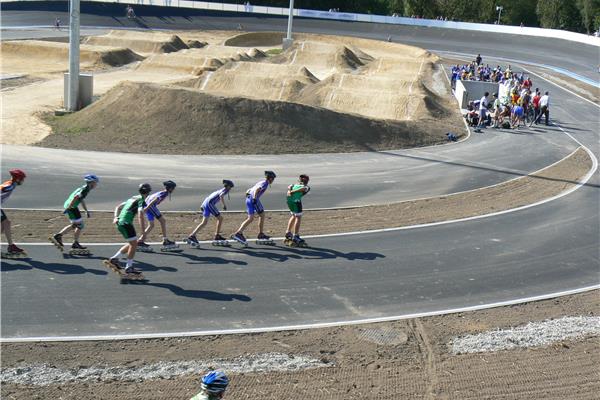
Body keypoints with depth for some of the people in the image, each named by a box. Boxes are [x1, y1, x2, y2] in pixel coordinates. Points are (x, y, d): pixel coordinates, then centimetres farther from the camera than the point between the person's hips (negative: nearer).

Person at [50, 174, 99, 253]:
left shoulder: (84, 188, 14)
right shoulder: (85, 190, -16)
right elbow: (75, 197, -26)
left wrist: (87, 211, 29)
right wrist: (68, 208, -26)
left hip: (67, 204, 10)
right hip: (72, 207, -10)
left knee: (74, 225, 20)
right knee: (80, 225, 1)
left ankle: (57, 236, 19)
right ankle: (75, 244, 10)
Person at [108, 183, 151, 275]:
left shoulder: (133, 198, 19)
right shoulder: (142, 201, -9)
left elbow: (118, 207, 25)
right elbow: (140, 216, -24)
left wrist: (116, 217, 13)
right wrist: (144, 232, -24)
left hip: (120, 222, 9)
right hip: (126, 223, -9)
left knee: (132, 244, 18)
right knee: (134, 244, -1)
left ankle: (114, 258, 21)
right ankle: (128, 268, 3)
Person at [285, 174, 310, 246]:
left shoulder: (294, 185, 31)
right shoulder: (307, 187, 14)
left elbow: (289, 187, 14)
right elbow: (303, 188, -6)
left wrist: (289, 191, -3)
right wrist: (292, 192, -6)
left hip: (289, 199, 6)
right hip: (296, 200, -6)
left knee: (294, 216, 25)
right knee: (298, 218, 1)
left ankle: (288, 233, 30)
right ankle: (295, 237, -4)